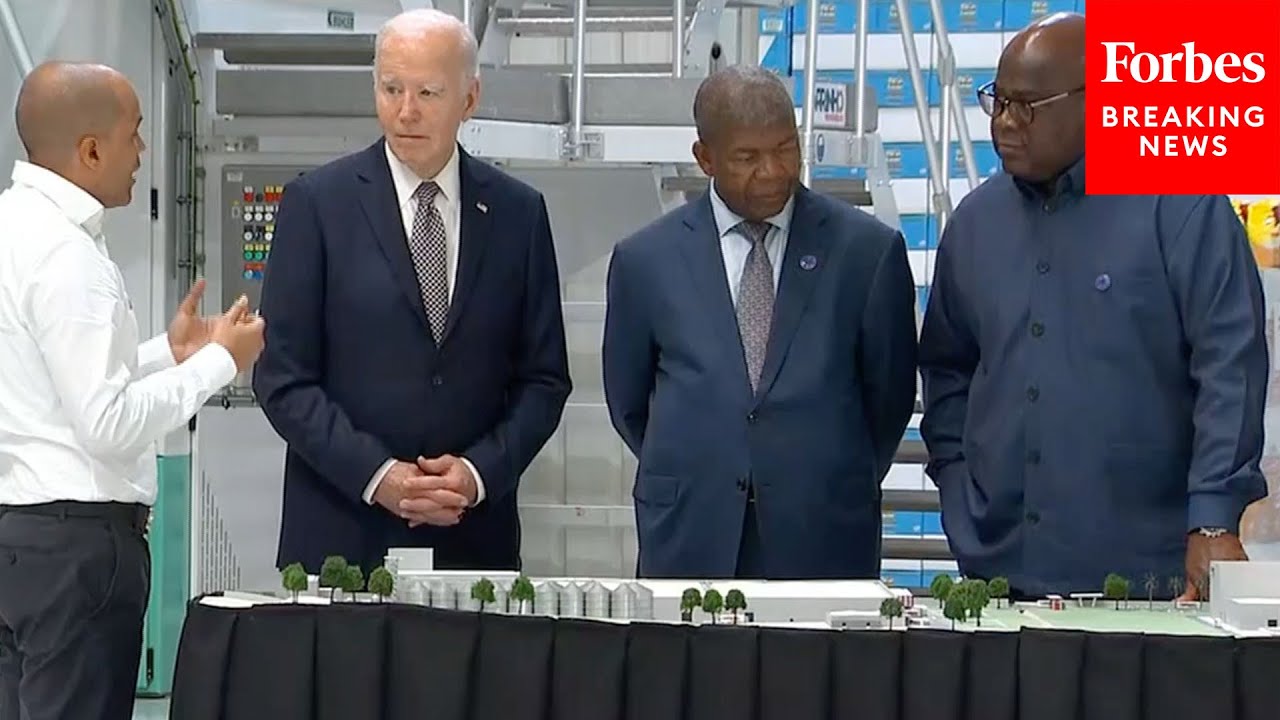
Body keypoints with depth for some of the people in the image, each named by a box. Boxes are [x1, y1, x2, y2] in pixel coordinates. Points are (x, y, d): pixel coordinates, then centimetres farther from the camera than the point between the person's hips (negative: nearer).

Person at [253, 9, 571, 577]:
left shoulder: (518, 212, 6)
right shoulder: (317, 203, 0)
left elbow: (544, 379, 8)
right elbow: (282, 377, -3)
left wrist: (481, 471, -8)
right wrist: (375, 475, -13)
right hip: (342, 533, -2)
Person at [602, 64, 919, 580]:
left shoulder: (867, 249, 2)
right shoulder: (644, 260, 6)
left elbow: (889, 394, 10)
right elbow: (628, 404, 15)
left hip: (824, 543, -1)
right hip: (690, 543, 1)